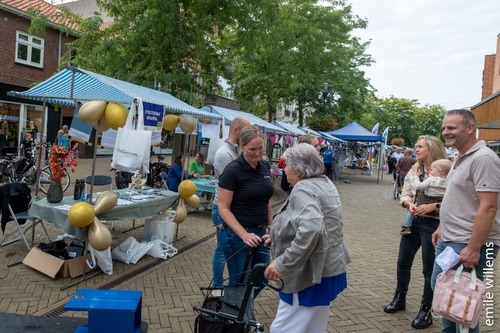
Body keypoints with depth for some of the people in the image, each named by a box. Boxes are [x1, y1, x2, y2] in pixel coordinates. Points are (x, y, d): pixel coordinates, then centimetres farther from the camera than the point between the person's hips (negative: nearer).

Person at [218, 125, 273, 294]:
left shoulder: (265, 166, 3)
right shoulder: (232, 170, -16)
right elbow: (223, 208, -16)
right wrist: (244, 234, -24)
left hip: (260, 232, 7)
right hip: (238, 235, -7)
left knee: (261, 280, 17)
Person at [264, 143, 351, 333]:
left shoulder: (303, 189, -19)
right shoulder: (323, 183, 11)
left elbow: (311, 229, -36)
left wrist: (282, 263, -31)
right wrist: (277, 236, 21)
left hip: (312, 275, -10)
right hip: (328, 270, 10)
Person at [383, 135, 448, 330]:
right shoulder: (413, 171, 7)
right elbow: (404, 194, 6)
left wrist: (431, 206, -25)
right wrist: (410, 204, -14)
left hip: (432, 224, -6)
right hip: (412, 221, 6)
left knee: (429, 269, 6)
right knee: (403, 262, 17)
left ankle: (426, 310, 22)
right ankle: (400, 298, 37)